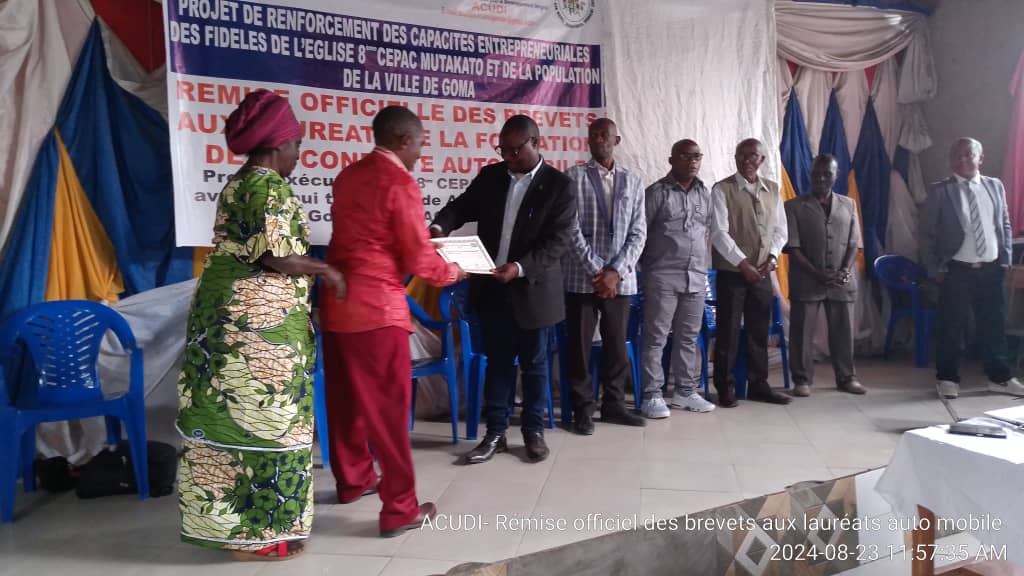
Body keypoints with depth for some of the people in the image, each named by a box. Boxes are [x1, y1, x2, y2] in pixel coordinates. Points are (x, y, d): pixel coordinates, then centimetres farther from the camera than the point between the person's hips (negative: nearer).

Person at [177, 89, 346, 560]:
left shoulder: (236, 184, 16)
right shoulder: (270, 188, -14)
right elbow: (276, 258, -20)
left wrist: (309, 267, 18)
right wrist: (325, 270, -6)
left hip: (220, 315, 10)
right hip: (258, 325, -10)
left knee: (226, 416, 15)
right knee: (262, 419, -1)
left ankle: (220, 520, 27)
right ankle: (255, 533, 10)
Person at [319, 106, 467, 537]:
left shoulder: (348, 175, 11)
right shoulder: (400, 184, -12)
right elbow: (420, 260, -13)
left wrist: (421, 240, 21)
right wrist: (453, 272, 6)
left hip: (336, 301, 8)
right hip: (376, 307, -8)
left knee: (345, 397, 19)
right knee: (388, 406, -1)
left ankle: (352, 479, 36)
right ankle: (399, 509, 7)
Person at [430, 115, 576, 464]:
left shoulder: (558, 186, -8)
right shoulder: (489, 176, 5)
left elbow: (557, 241, -14)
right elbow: (463, 205, 8)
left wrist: (520, 267, -27)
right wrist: (440, 226, -15)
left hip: (532, 289, -3)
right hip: (491, 288, 4)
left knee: (533, 363, 10)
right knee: (497, 362, 11)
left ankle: (534, 431, 25)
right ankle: (495, 433, 21)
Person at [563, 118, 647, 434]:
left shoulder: (633, 182, 11)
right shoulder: (573, 177, 1)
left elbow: (638, 233, 5)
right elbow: (571, 230, -6)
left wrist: (616, 272, -8)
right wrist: (596, 271, -12)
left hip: (620, 279, 3)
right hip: (582, 277, -3)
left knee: (617, 344, 9)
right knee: (580, 345, 3)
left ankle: (613, 403, 23)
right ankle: (583, 408, 14)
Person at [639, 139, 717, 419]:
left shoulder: (705, 194, 13)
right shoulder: (657, 192, -5)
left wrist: (703, 265, 13)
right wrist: (647, 267, -2)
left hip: (696, 277, 6)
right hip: (663, 277, -5)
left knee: (689, 337, 11)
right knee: (655, 338, -1)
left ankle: (685, 391, 21)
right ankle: (652, 395, 5)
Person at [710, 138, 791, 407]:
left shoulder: (773, 190, 11)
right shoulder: (722, 190, -5)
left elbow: (780, 229, 12)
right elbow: (719, 232, -13)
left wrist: (772, 256, -6)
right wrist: (743, 263, -18)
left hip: (763, 272, 5)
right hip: (731, 271, -5)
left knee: (759, 331, 10)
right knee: (728, 331, 1)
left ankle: (758, 384, 22)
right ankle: (726, 387, 11)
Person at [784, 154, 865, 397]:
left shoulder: (848, 205, 10)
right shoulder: (794, 207, -1)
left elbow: (854, 244, 8)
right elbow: (792, 247, -7)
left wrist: (844, 271, -9)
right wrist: (818, 274, -14)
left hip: (842, 283, 3)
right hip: (806, 282, -3)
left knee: (843, 331, 10)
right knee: (802, 333, 1)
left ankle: (846, 377, 23)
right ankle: (802, 379, 12)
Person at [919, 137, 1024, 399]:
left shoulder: (995, 186, 8)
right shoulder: (940, 191, -4)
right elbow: (927, 233, -3)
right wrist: (934, 269, -6)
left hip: (992, 269, 4)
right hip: (956, 270, -3)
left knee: (995, 325, 12)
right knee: (951, 327, 3)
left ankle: (999, 377, 26)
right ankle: (947, 378, 16)